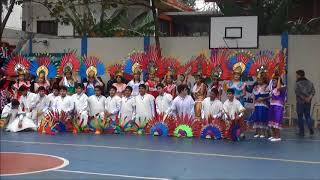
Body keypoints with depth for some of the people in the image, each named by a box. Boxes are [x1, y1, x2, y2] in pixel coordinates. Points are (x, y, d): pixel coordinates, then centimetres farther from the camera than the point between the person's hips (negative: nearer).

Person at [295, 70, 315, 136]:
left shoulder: (297, 83, -8)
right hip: (308, 103, 5)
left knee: (300, 117, 4)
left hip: (300, 102, -5)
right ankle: (311, 129, -2)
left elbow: (297, 92, -19)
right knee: (307, 116, 15)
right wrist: (309, 98, -11)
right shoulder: (309, 83, 8)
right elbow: (313, 91, -1)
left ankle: (301, 132, 6)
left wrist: (304, 98, -13)